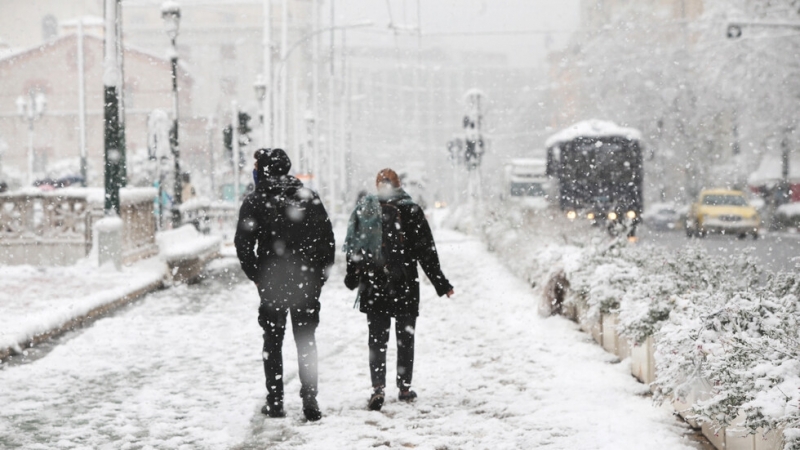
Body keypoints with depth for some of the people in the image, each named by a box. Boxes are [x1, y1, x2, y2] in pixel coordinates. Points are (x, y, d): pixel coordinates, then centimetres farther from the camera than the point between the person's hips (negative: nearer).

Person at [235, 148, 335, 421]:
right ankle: (310, 402, 3)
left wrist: (256, 276, 2)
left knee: (273, 342, 10)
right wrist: (321, 274, 8)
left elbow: (243, 245, -10)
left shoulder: (254, 202, -6)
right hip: (307, 282, 2)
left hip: (272, 283, -2)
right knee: (306, 341, 8)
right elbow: (328, 238, 3)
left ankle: (275, 402, 11)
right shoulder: (309, 197, 3)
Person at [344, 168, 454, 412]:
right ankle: (404, 388, 18)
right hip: (405, 288, -1)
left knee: (377, 338, 5)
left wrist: (352, 277, 19)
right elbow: (427, 252, -5)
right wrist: (441, 284, 1)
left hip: (373, 287, 1)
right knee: (405, 338, 12)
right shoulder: (411, 211, -6)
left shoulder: (364, 209, -1)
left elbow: (353, 248, 5)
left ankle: (378, 387, -10)